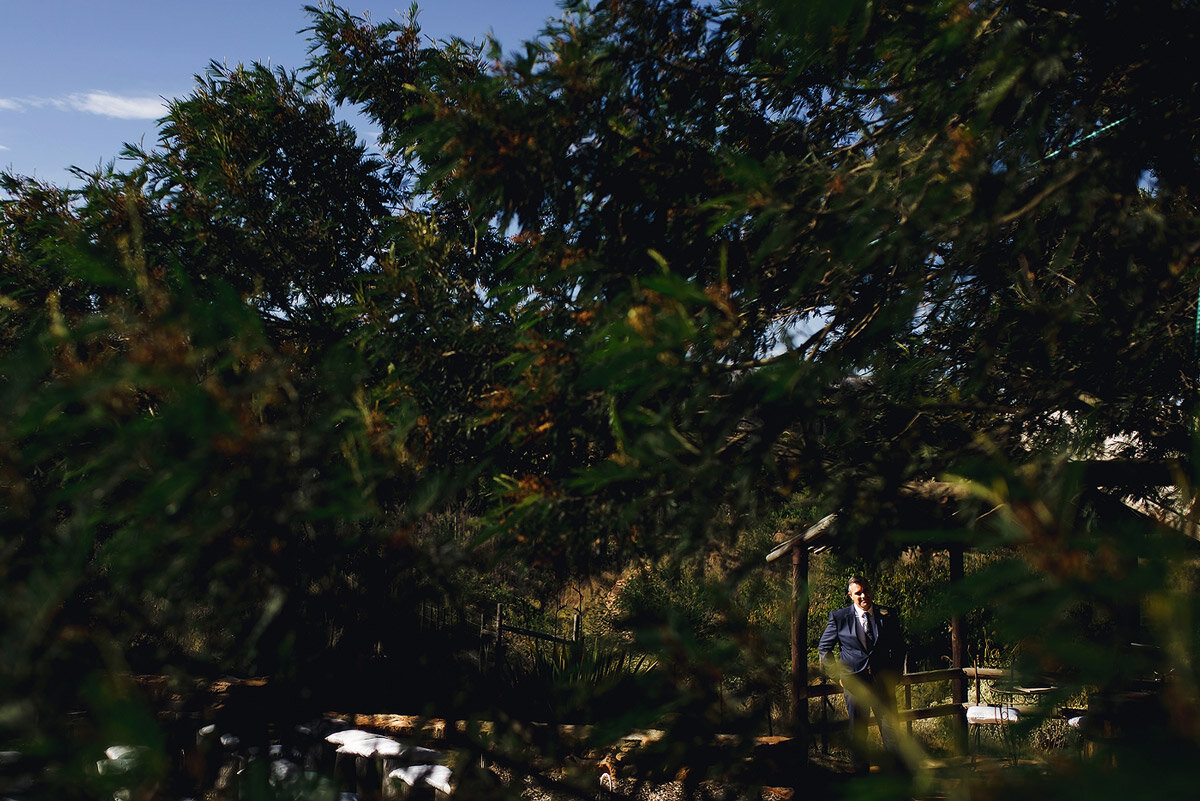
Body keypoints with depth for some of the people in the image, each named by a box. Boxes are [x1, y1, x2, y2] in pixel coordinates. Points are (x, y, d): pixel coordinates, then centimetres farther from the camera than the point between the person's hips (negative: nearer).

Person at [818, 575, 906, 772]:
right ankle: (860, 771, 17)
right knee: (857, 730, 5)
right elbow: (824, 648, 8)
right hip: (854, 681, -1)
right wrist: (838, 674, 2)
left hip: (883, 681, 1)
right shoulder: (839, 617, -1)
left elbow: (899, 647, 14)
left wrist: (895, 675, 6)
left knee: (889, 726, 5)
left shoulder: (888, 616, 3)